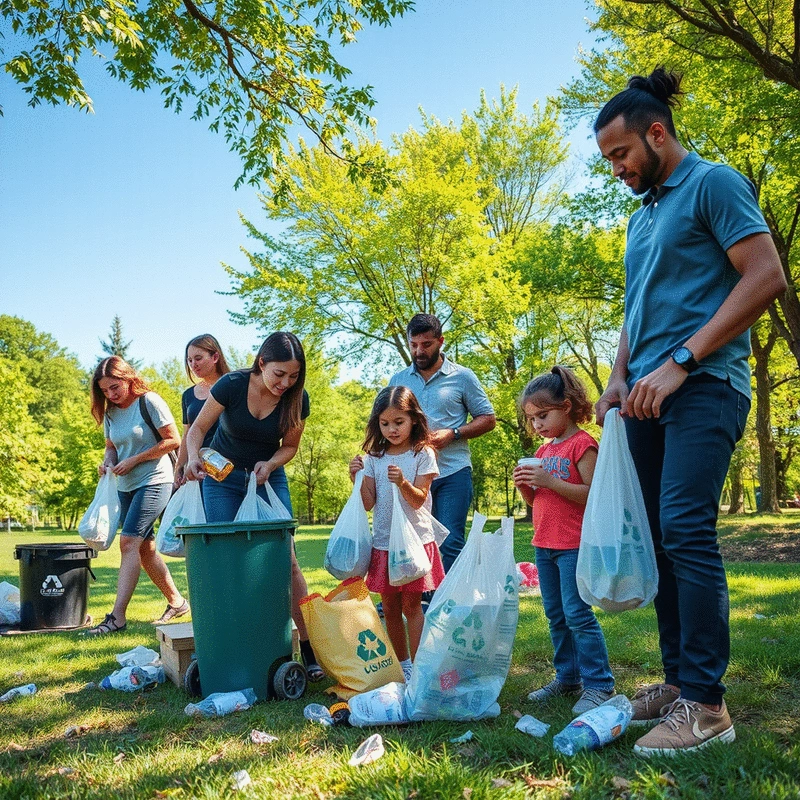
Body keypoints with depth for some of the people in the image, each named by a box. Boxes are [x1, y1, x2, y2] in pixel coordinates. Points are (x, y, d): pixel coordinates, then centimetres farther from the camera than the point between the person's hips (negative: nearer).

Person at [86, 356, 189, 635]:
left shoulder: (149, 402, -11)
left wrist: (134, 460, -16)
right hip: (126, 486, 8)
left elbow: (173, 440, -13)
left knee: (129, 541, -17)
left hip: (154, 481, -8)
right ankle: (176, 602, 23)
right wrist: (108, 461, -6)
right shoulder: (110, 412, 8)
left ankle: (117, 616, -18)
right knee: (145, 548, 10)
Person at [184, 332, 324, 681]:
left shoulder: (297, 399, -15)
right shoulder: (232, 385, -20)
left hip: (269, 478, 1)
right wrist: (193, 459, -29)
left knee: (286, 560, -8)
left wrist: (269, 464, -20)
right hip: (223, 479, -1)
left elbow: (289, 446, 0)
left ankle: (309, 645, -3)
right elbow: (197, 429, -10)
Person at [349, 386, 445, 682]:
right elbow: (368, 503, 2)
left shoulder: (423, 454, -5)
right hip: (383, 543, 4)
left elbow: (418, 500, -10)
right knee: (390, 607, 11)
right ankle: (401, 664, 26)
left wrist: (403, 482, -28)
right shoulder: (374, 458, 5)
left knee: (411, 603, -3)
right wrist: (357, 479, -14)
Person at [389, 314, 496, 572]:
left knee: (451, 544, -6)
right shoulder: (398, 380, 13)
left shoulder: (462, 377, 4)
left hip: (452, 473, -3)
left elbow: (487, 419, 6)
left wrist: (452, 434, -10)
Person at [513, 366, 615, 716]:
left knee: (577, 614, -7)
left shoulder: (582, 444, -10)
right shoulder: (544, 451, 14)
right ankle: (568, 677, 25)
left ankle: (599, 685, 2)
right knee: (556, 615, 14)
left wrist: (550, 480, -24)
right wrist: (524, 485, -3)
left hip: (573, 545, -8)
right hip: (544, 544, 9)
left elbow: (592, 494, -19)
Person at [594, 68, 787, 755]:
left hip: (703, 387, -8)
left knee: (685, 529, -16)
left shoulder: (712, 184, -1)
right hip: (650, 397, 8)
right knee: (662, 538, 6)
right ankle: (679, 680, 15)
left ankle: (706, 704, -9)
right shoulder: (641, 217, 23)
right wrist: (620, 378, 8)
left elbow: (767, 276, -12)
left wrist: (679, 362, -17)